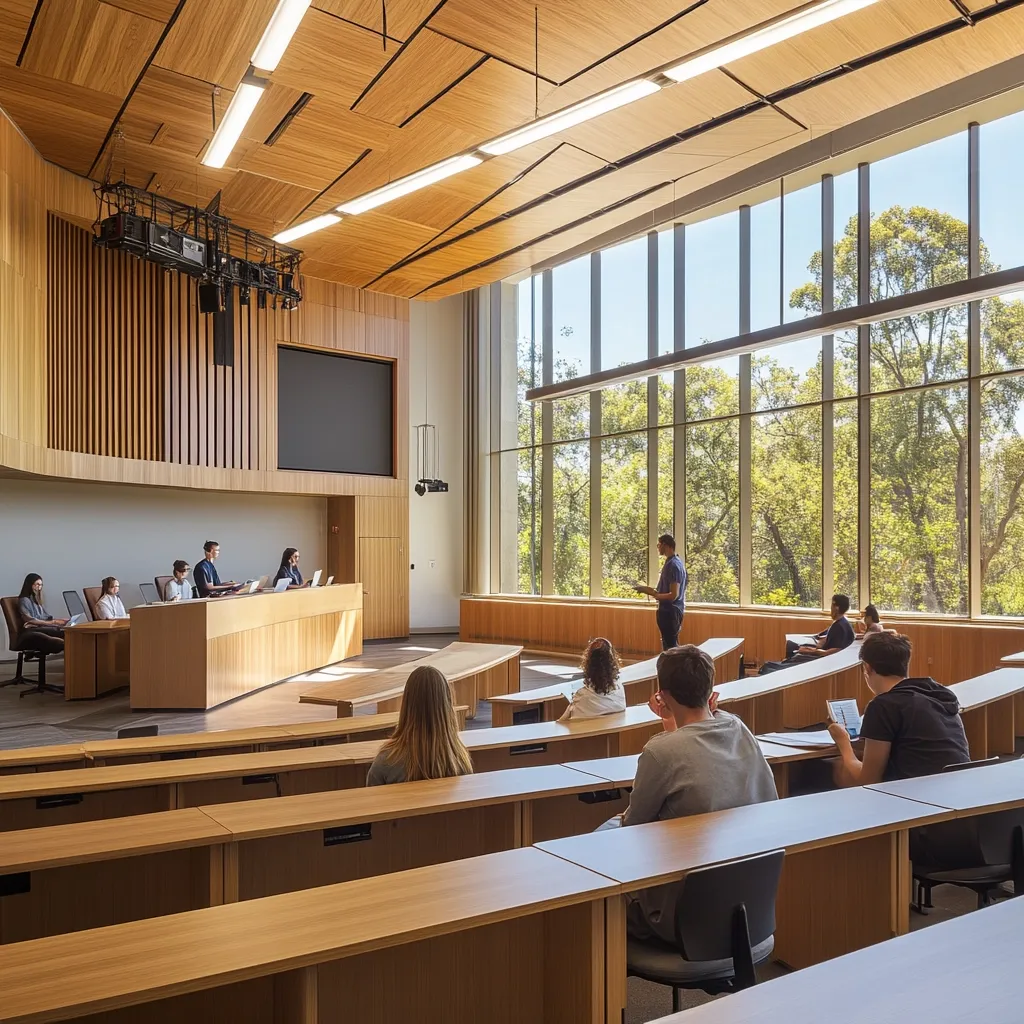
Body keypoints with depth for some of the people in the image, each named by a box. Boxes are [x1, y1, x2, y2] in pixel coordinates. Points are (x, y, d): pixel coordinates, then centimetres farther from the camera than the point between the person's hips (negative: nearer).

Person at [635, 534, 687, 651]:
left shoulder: (672, 565, -20)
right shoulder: (676, 561, 12)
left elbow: (673, 595, -24)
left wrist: (653, 594, -16)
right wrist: (653, 591, 9)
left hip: (670, 612, -10)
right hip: (671, 610, 10)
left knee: (670, 647, -5)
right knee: (672, 645, 15)